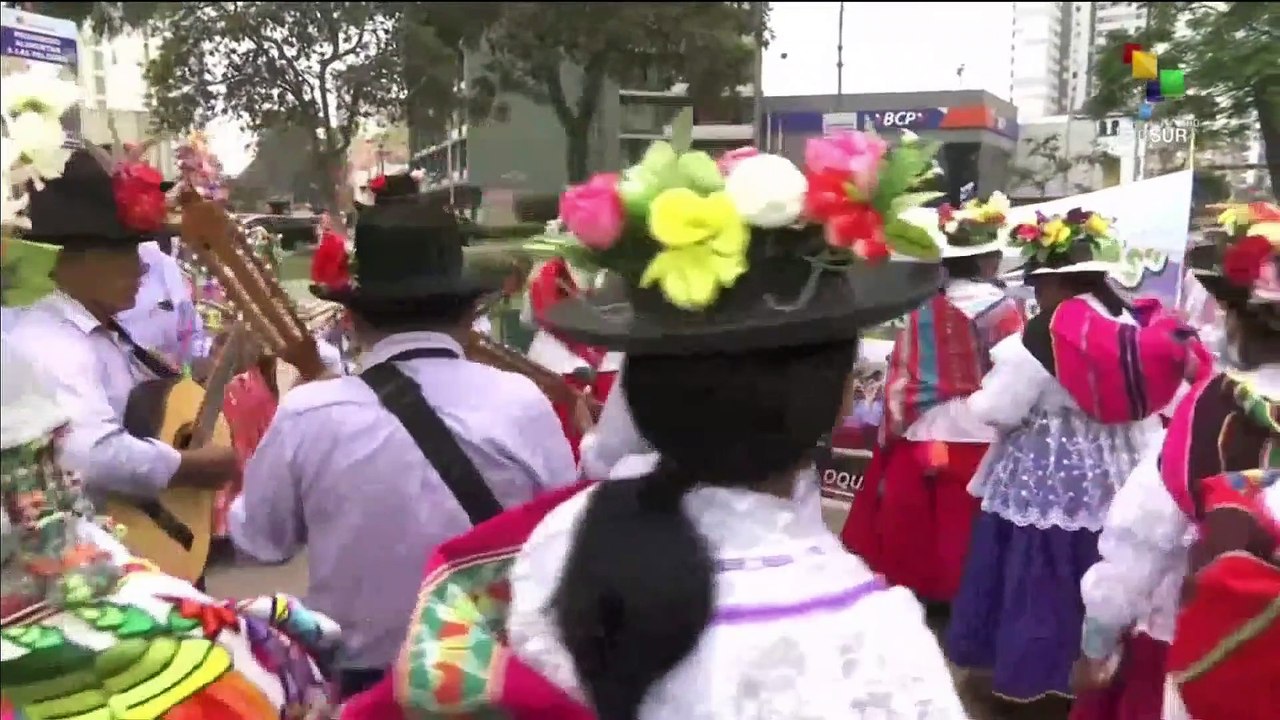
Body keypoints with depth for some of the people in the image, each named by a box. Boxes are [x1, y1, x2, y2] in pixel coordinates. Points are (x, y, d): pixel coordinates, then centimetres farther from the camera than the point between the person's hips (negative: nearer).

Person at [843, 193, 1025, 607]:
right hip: (986, 442, -2)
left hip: (923, 442, 2)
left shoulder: (922, 312, 2)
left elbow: (900, 383, 3)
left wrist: (893, 438, 12)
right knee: (973, 546, 4)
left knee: (916, 540, 10)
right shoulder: (1006, 311, -2)